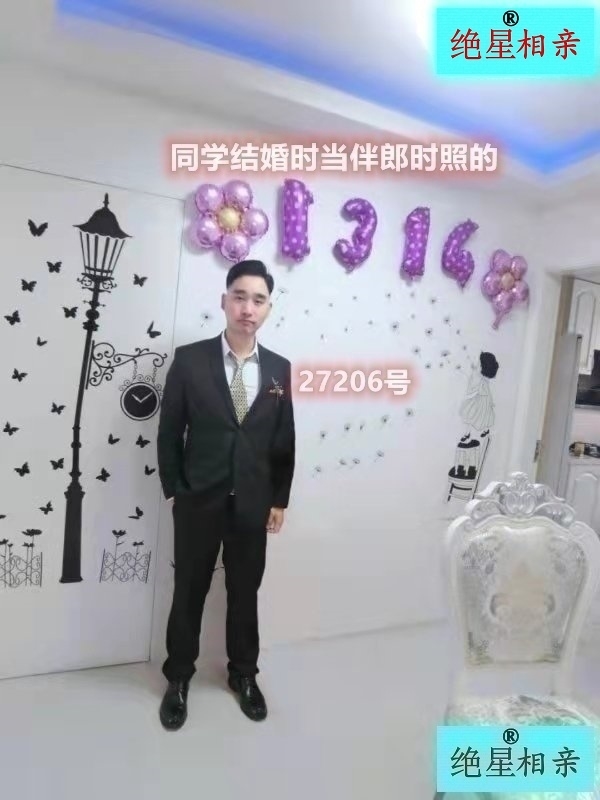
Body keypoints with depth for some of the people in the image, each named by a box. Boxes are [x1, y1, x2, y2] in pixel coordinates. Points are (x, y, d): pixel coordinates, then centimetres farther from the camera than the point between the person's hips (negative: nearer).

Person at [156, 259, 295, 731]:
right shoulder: (189, 359, -7)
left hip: (253, 503, 2)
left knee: (246, 592, 16)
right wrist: (173, 490, -2)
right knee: (189, 591, 14)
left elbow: (285, 441, 4)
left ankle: (244, 674, 39)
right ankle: (179, 678, 37)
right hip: (198, 500, -1)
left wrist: (280, 500, 4)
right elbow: (169, 431, -3)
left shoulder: (280, 369, 0)